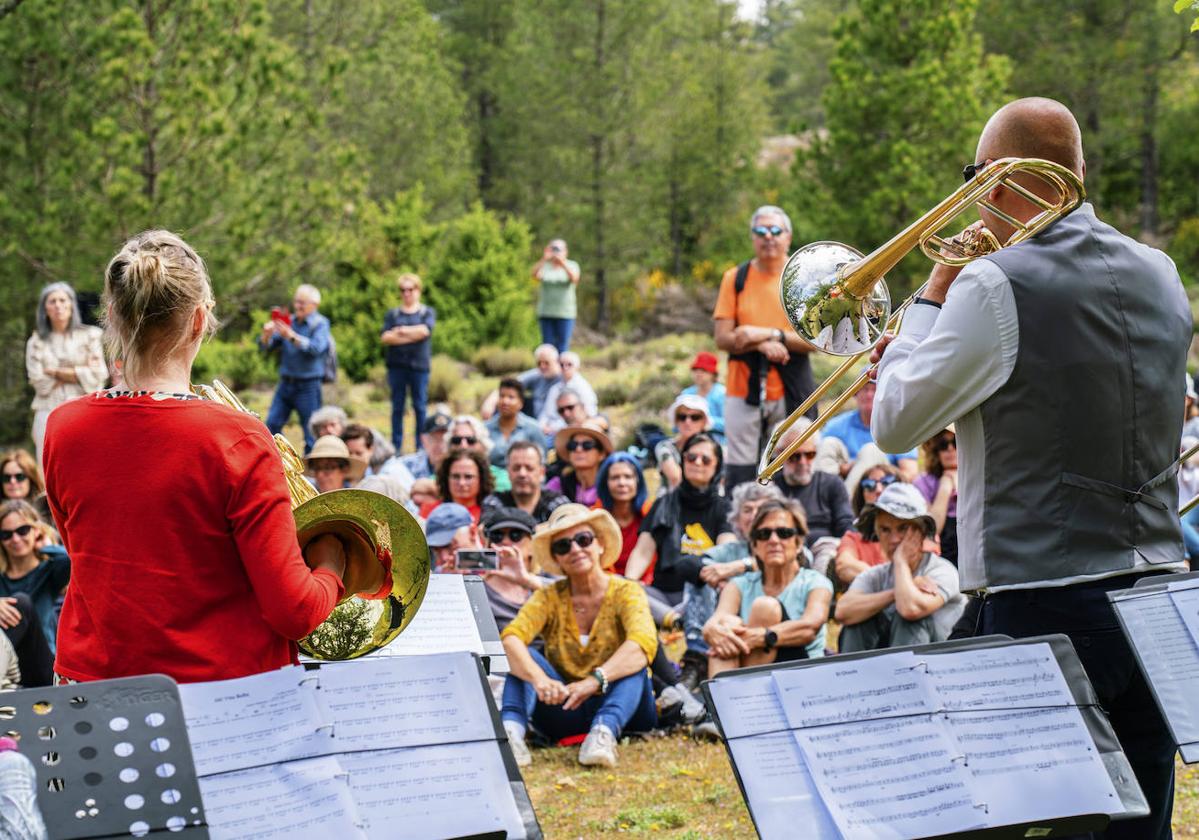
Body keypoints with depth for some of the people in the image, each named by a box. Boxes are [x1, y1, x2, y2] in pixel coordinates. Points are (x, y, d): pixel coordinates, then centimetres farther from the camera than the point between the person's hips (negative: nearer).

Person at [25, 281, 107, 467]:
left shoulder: (89, 335, 9)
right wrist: (79, 373, -3)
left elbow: (97, 375, -2)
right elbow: (38, 381, 0)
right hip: (48, 412, 1)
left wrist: (56, 372, -1)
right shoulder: (36, 342, 11)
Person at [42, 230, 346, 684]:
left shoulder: (61, 430, -3)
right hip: (226, 692, -4)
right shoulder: (238, 441, -17)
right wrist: (329, 573, 5)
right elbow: (293, 612, -17)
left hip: (92, 679, 5)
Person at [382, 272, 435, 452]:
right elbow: (384, 337, -3)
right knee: (397, 407, 3)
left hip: (419, 365, -2)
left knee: (420, 407, -1)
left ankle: (422, 448, 3)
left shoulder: (428, 312, 9)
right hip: (397, 366, 2)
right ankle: (396, 448, 6)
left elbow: (425, 330, -11)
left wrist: (401, 331, -3)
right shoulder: (392, 314, 12)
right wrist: (412, 335, -9)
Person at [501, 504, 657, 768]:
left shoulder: (626, 592, -6)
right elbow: (511, 638, -19)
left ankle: (605, 731, -51)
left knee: (634, 660, -28)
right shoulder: (549, 597, 1)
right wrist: (539, 679, -41)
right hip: (564, 713, 2)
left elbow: (644, 643, -28)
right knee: (524, 656, -18)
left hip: (621, 708, -2)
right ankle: (511, 730, -43)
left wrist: (595, 680, -45)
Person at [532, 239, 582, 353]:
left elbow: (574, 279, -19)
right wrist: (543, 259, -31)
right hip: (546, 312, 2)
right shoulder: (544, 266, 6)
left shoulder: (572, 265, 2)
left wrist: (562, 263, -35)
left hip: (565, 313, -2)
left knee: (563, 345, -5)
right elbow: (535, 275, -15)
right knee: (548, 344, 2)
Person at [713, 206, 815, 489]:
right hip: (743, 389, 0)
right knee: (740, 475, -5)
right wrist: (762, 346, -15)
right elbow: (723, 338, 1)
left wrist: (771, 334, -14)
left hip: (791, 391, 0)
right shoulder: (734, 279, 7)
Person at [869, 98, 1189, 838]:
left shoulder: (996, 286, -13)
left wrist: (934, 297, 5)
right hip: (1160, 593, 6)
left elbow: (893, 424, -6)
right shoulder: (1158, 276, 7)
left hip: (1046, 608, -6)